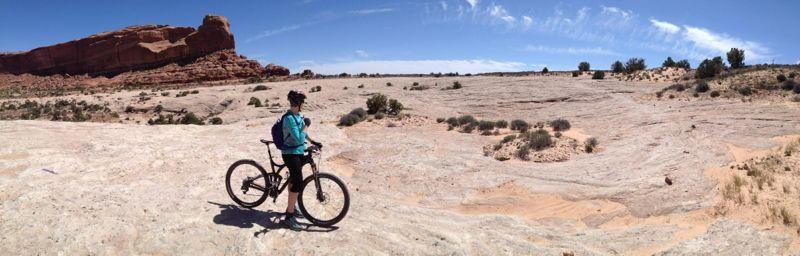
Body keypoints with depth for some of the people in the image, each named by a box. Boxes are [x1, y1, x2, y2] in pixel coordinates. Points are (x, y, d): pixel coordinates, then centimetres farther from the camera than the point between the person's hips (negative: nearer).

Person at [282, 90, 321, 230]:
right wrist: (306, 126, -16)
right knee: (298, 183, -13)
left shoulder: (297, 115, 7)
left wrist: (313, 141, 20)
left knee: (293, 179, 20)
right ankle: (289, 216, -6)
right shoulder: (289, 118, -23)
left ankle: (291, 207, 36)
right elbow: (299, 139, -27)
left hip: (298, 152, 10)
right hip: (291, 154, -10)